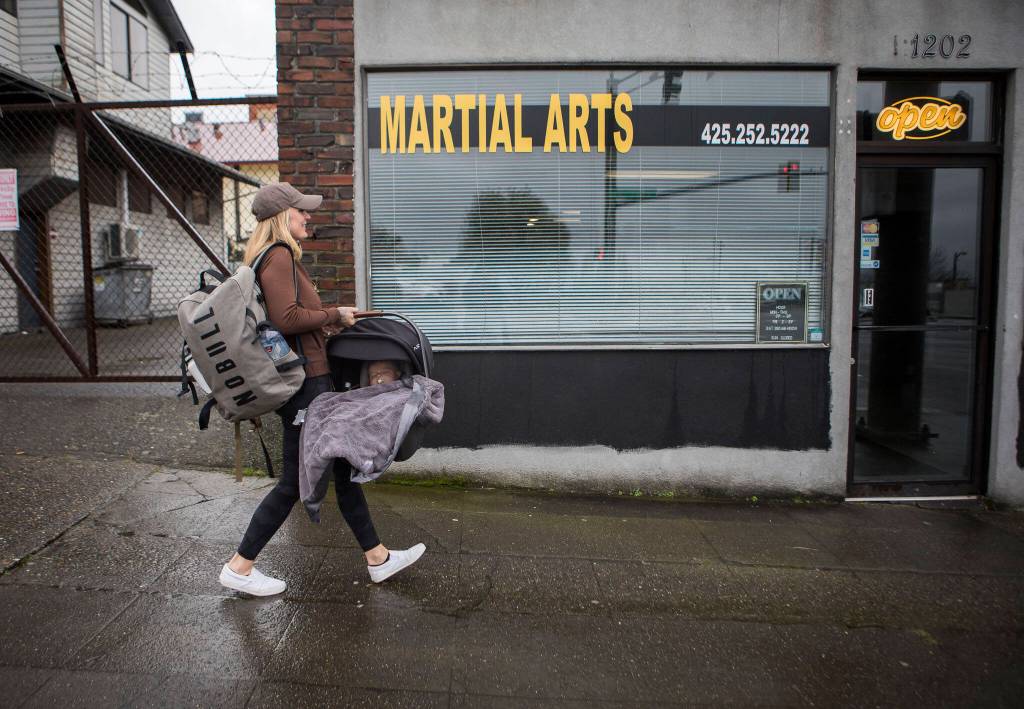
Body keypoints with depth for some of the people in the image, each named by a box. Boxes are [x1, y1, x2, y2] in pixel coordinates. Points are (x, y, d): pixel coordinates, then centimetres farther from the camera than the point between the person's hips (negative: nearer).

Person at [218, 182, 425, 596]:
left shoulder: (277, 256, 17)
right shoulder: (278, 255, -14)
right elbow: (286, 318, -25)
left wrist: (331, 319, 14)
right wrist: (334, 315, -12)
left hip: (310, 380, 11)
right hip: (304, 381, -11)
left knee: (344, 468, 14)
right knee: (295, 481, 1)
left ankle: (377, 557, 24)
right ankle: (240, 567, 17)